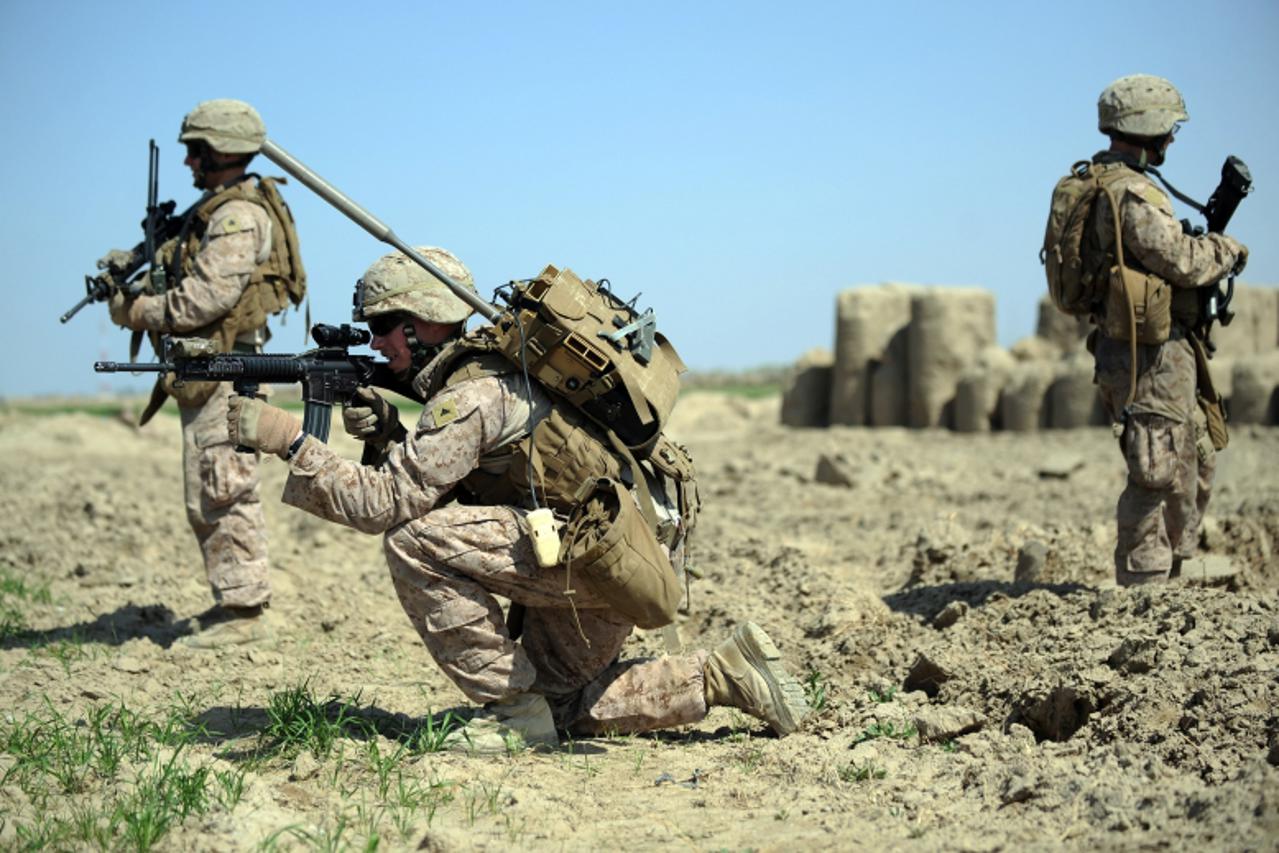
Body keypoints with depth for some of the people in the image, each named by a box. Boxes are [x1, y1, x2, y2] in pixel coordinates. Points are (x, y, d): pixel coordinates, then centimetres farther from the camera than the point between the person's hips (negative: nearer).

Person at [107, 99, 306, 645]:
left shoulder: (239, 216, -14)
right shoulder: (217, 210, 20)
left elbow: (205, 298, -22)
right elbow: (185, 274, 20)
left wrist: (136, 312, -11)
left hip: (223, 374, -11)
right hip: (208, 375, 11)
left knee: (221, 493, -9)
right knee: (209, 496, 13)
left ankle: (243, 611, -5)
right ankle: (232, 602, 19)